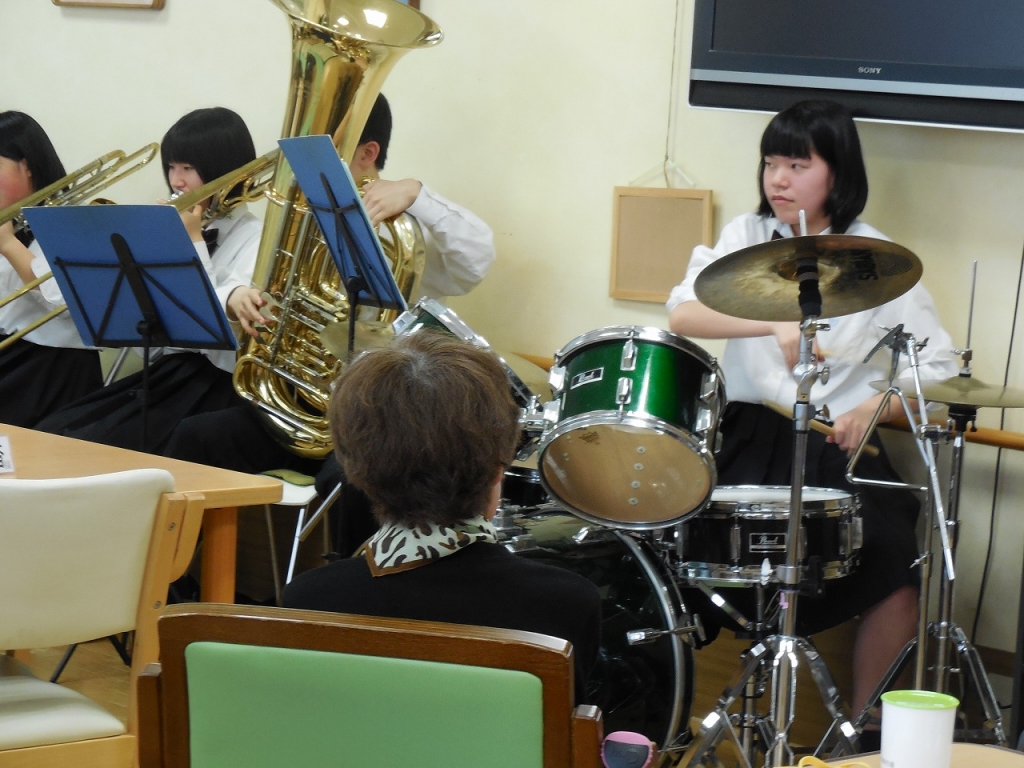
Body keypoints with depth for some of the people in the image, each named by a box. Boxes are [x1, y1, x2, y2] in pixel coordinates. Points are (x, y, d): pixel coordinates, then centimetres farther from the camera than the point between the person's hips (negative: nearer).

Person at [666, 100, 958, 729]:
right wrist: (775, 324, -28)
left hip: (839, 447, -1)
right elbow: (684, 313, -11)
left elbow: (938, 370, 1)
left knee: (896, 564, -23)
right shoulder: (747, 237, 7)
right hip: (746, 436, 2)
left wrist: (875, 406, -19)